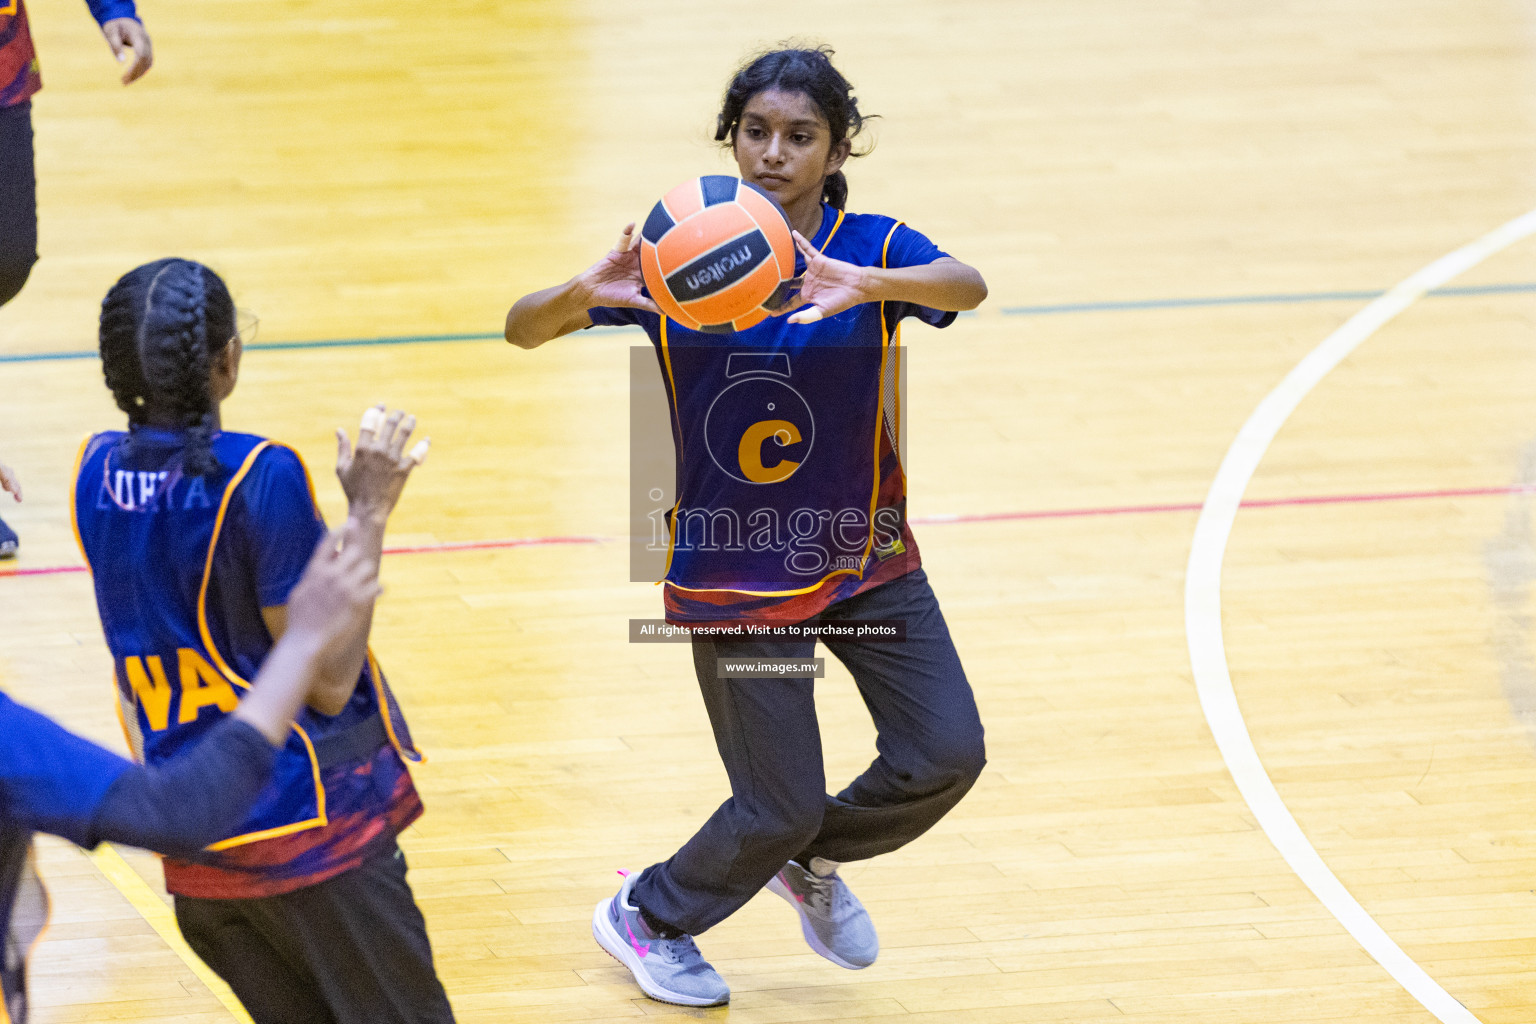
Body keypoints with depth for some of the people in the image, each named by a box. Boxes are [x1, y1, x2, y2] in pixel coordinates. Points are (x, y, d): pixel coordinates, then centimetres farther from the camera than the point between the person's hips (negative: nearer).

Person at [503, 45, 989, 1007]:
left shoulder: (873, 249, -12)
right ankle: (647, 918, 29)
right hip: (733, 575, -2)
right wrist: (584, 292, -41)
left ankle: (811, 860, 26)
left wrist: (868, 286, -56)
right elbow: (522, 329, -16)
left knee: (947, 754, -5)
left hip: (866, 558, 3)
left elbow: (967, 286, -34)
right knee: (780, 807, -1)